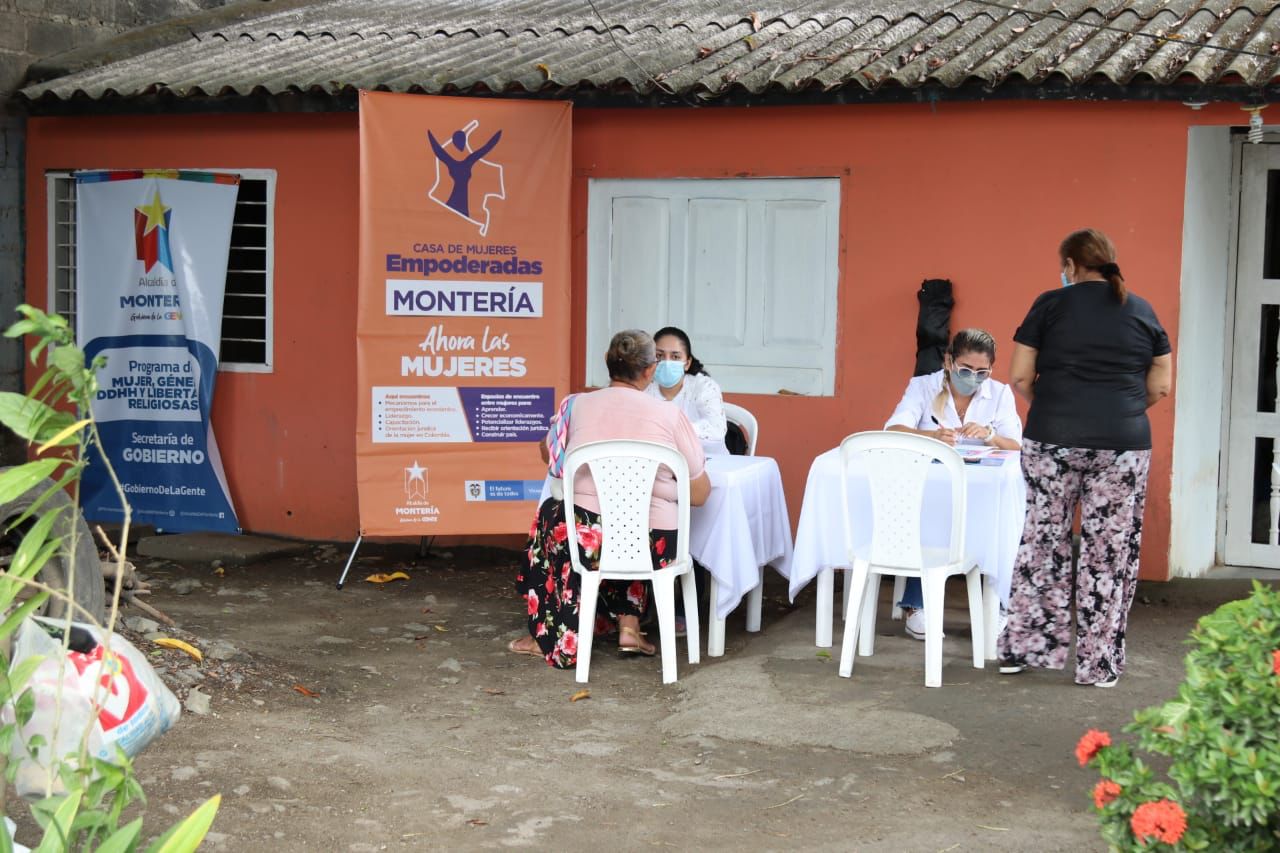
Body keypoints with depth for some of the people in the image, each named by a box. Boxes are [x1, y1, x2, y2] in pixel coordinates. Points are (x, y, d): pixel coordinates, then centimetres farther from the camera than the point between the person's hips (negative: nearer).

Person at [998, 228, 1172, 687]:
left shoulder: (1050, 305, 2)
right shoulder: (1142, 311, 8)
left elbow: (1020, 378, 0)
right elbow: (1160, 387, 7)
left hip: (1052, 441, -1)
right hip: (1125, 443, 1)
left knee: (1043, 542, 10)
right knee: (1111, 553, 6)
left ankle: (1023, 647, 17)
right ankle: (1100, 663, 11)